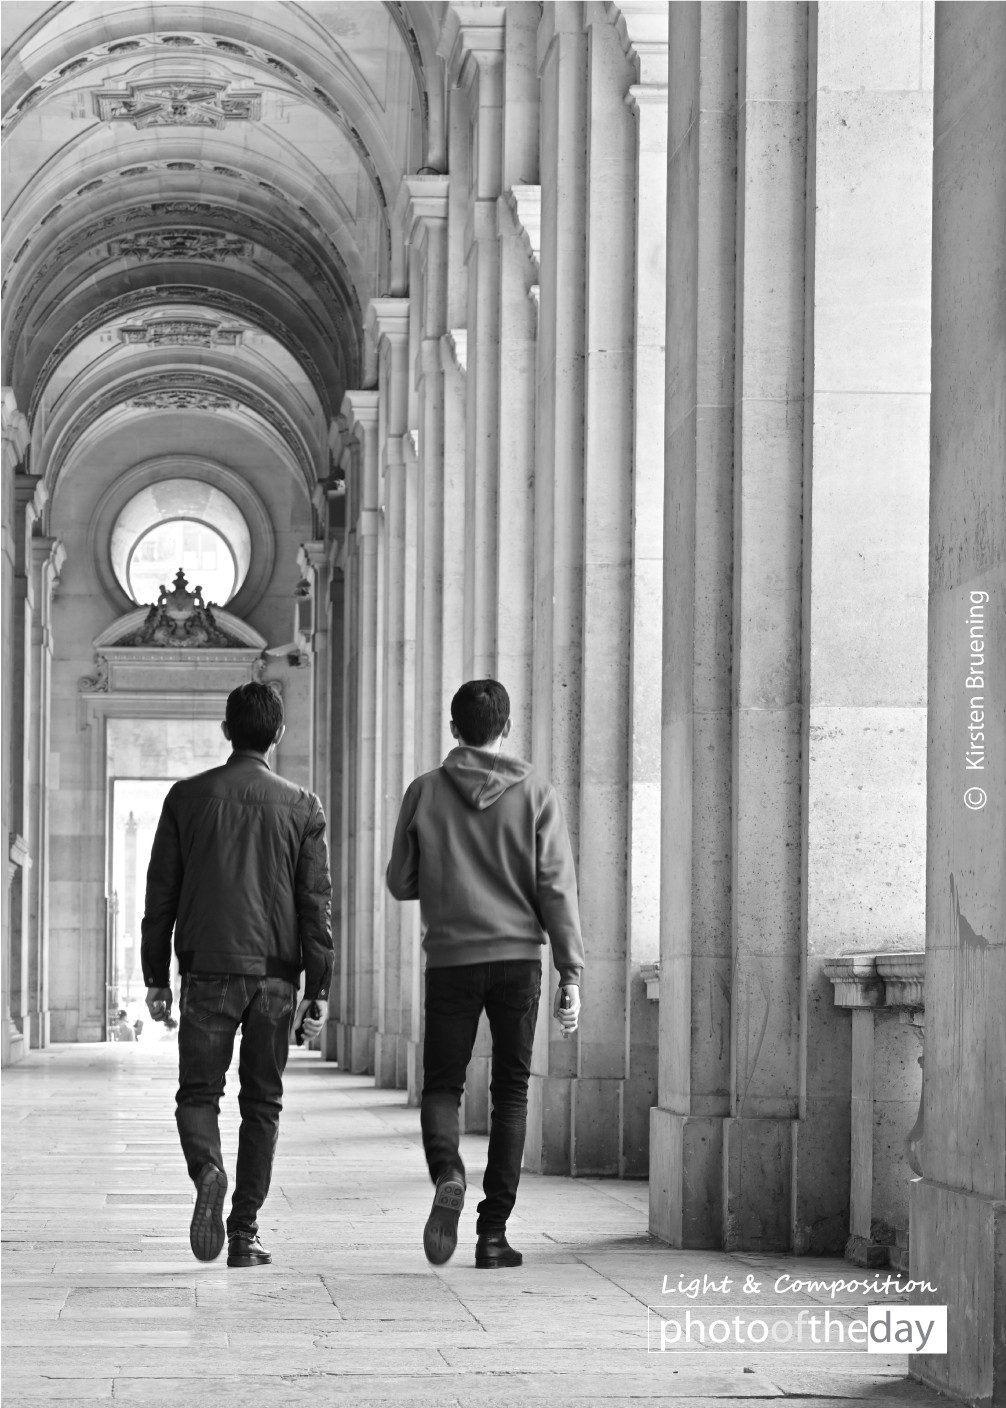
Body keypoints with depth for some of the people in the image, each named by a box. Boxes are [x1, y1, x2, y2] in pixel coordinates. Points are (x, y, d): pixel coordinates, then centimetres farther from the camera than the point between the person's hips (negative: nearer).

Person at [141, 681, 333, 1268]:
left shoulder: (187, 797, 3)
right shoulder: (302, 807, 2)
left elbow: (161, 893, 4)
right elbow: (317, 904, -1)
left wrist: (156, 977, 10)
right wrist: (319, 989, 3)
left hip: (208, 970, 0)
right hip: (275, 974, 0)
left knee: (199, 1092, 8)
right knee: (262, 1102, 9)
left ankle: (208, 1171, -23)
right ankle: (245, 1233, 6)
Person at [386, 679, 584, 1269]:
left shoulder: (425, 793, 0)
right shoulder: (536, 794, -2)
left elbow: (401, 882, 6)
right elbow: (557, 888, -5)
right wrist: (572, 975, -3)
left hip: (450, 958, 0)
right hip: (518, 956, 0)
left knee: (442, 1086, 10)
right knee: (511, 1092, 9)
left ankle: (448, 1176, -21)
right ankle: (494, 1232, 6)